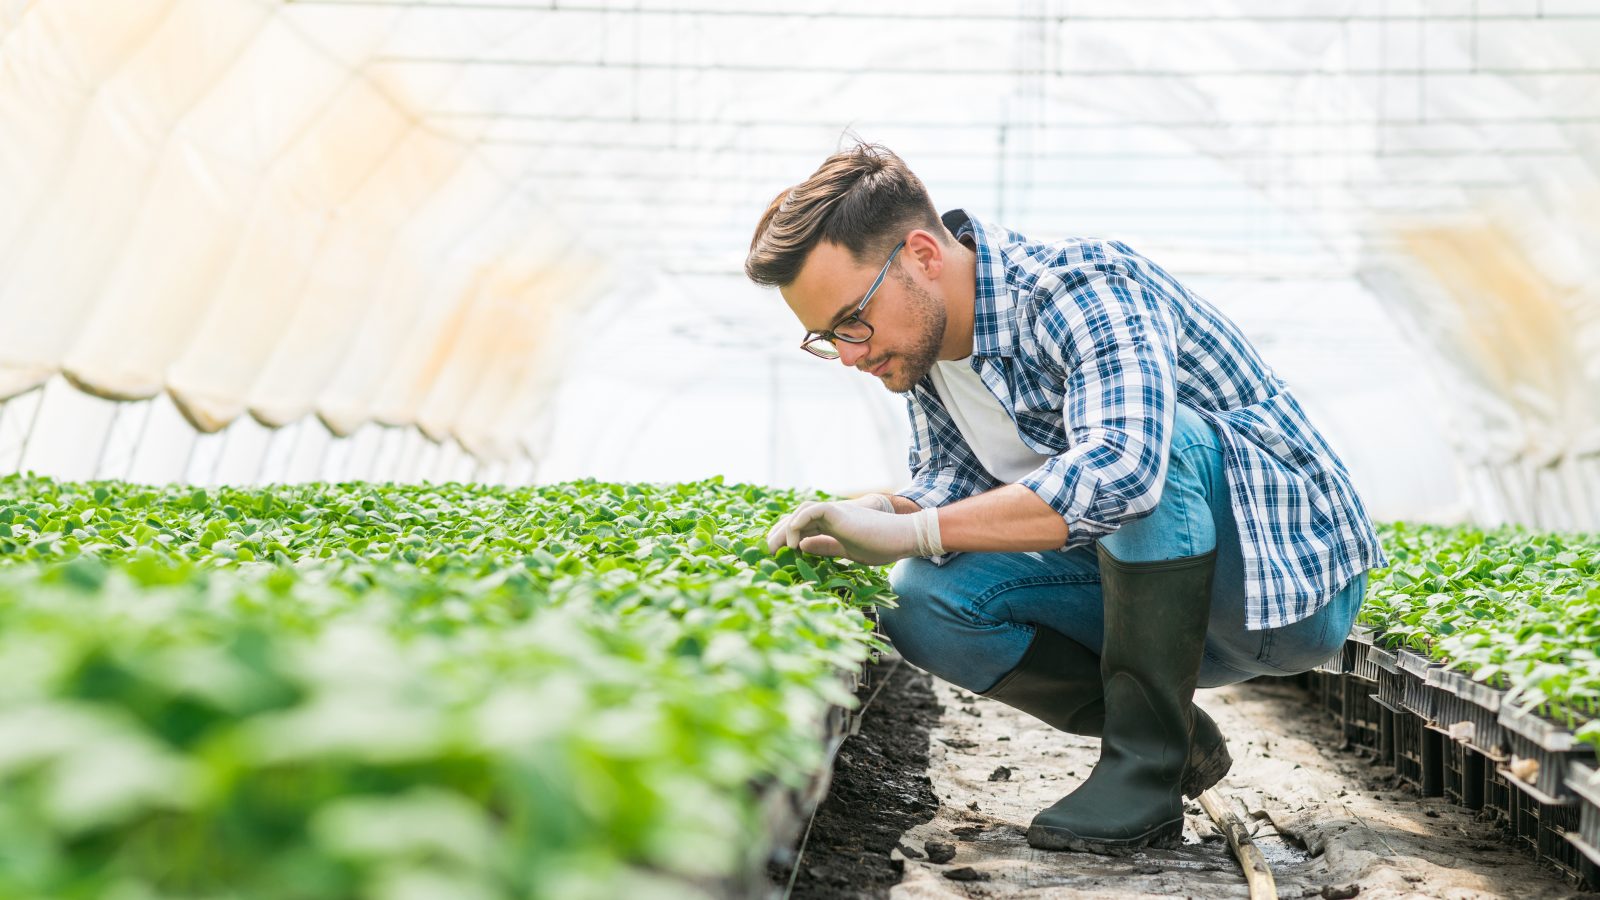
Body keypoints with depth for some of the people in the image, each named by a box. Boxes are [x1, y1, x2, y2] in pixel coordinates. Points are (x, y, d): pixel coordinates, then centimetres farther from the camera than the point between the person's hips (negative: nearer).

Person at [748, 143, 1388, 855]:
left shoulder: (1082, 288, -26)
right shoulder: (921, 335, -1)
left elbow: (1122, 469, -43)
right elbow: (949, 481, 9)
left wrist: (910, 531, -41)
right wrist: (881, 516, -15)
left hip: (1297, 577, -7)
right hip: (1156, 587, 7)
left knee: (1151, 436, -36)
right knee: (921, 598, -12)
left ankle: (1147, 768, -23)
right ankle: (1180, 739, 0)